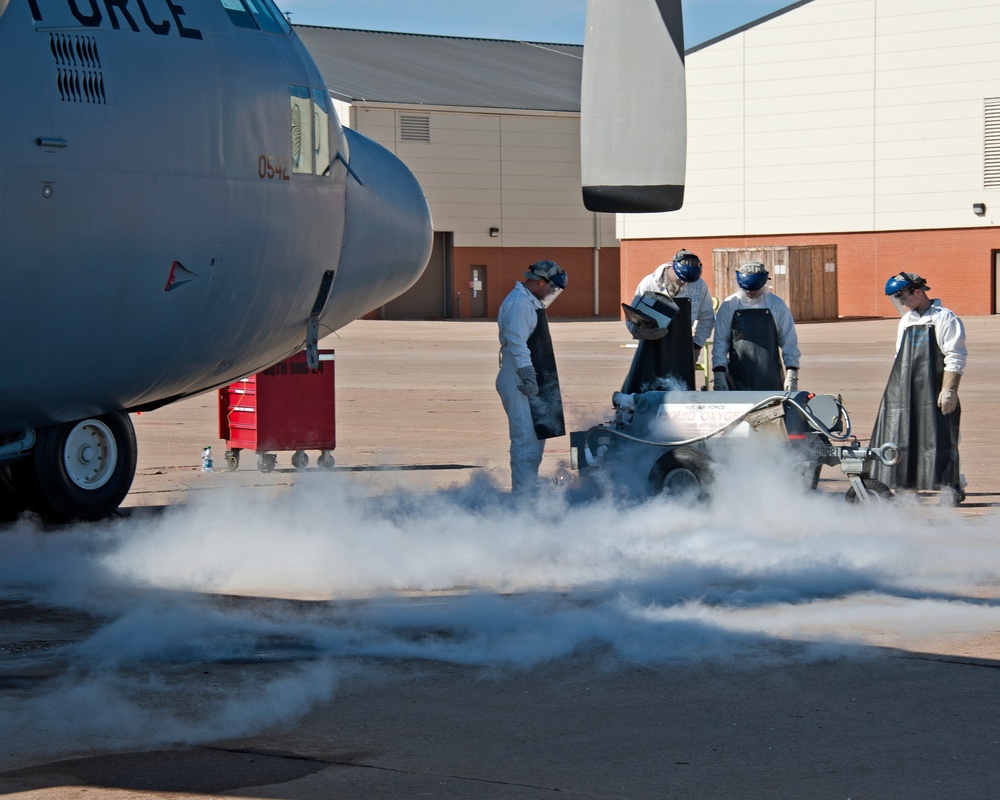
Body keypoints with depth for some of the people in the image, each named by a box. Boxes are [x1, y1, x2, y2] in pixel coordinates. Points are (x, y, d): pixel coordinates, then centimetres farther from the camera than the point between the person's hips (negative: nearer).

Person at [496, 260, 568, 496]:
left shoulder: (531, 302, 17)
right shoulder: (518, 304, -16)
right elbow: (516, 343, -25)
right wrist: (527, 375, -28)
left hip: (533, 382, 11)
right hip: (521, 384, -11)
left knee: (536, 438, 16)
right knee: (526, 440, -11)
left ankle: (528, 491, 23)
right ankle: (523, 493, -11)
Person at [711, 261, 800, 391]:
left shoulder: (777, 305, 4)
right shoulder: (728, 306, 3)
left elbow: (789, 341, 5)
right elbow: (720, 342, 4)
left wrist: (792, 374, -3)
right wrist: (719, 373, -5)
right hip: (738, 379, 0)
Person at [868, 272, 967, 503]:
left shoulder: (944, 319, -6)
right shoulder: (905, 322, 18)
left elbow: (955, 359, -12)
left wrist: (949, 390, -18)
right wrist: (897, 386, 21)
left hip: (933, 393, -7)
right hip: (903, 392, 7)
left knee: (940, 440, -8)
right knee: (897, 439, 5)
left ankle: (950, 486, -2)